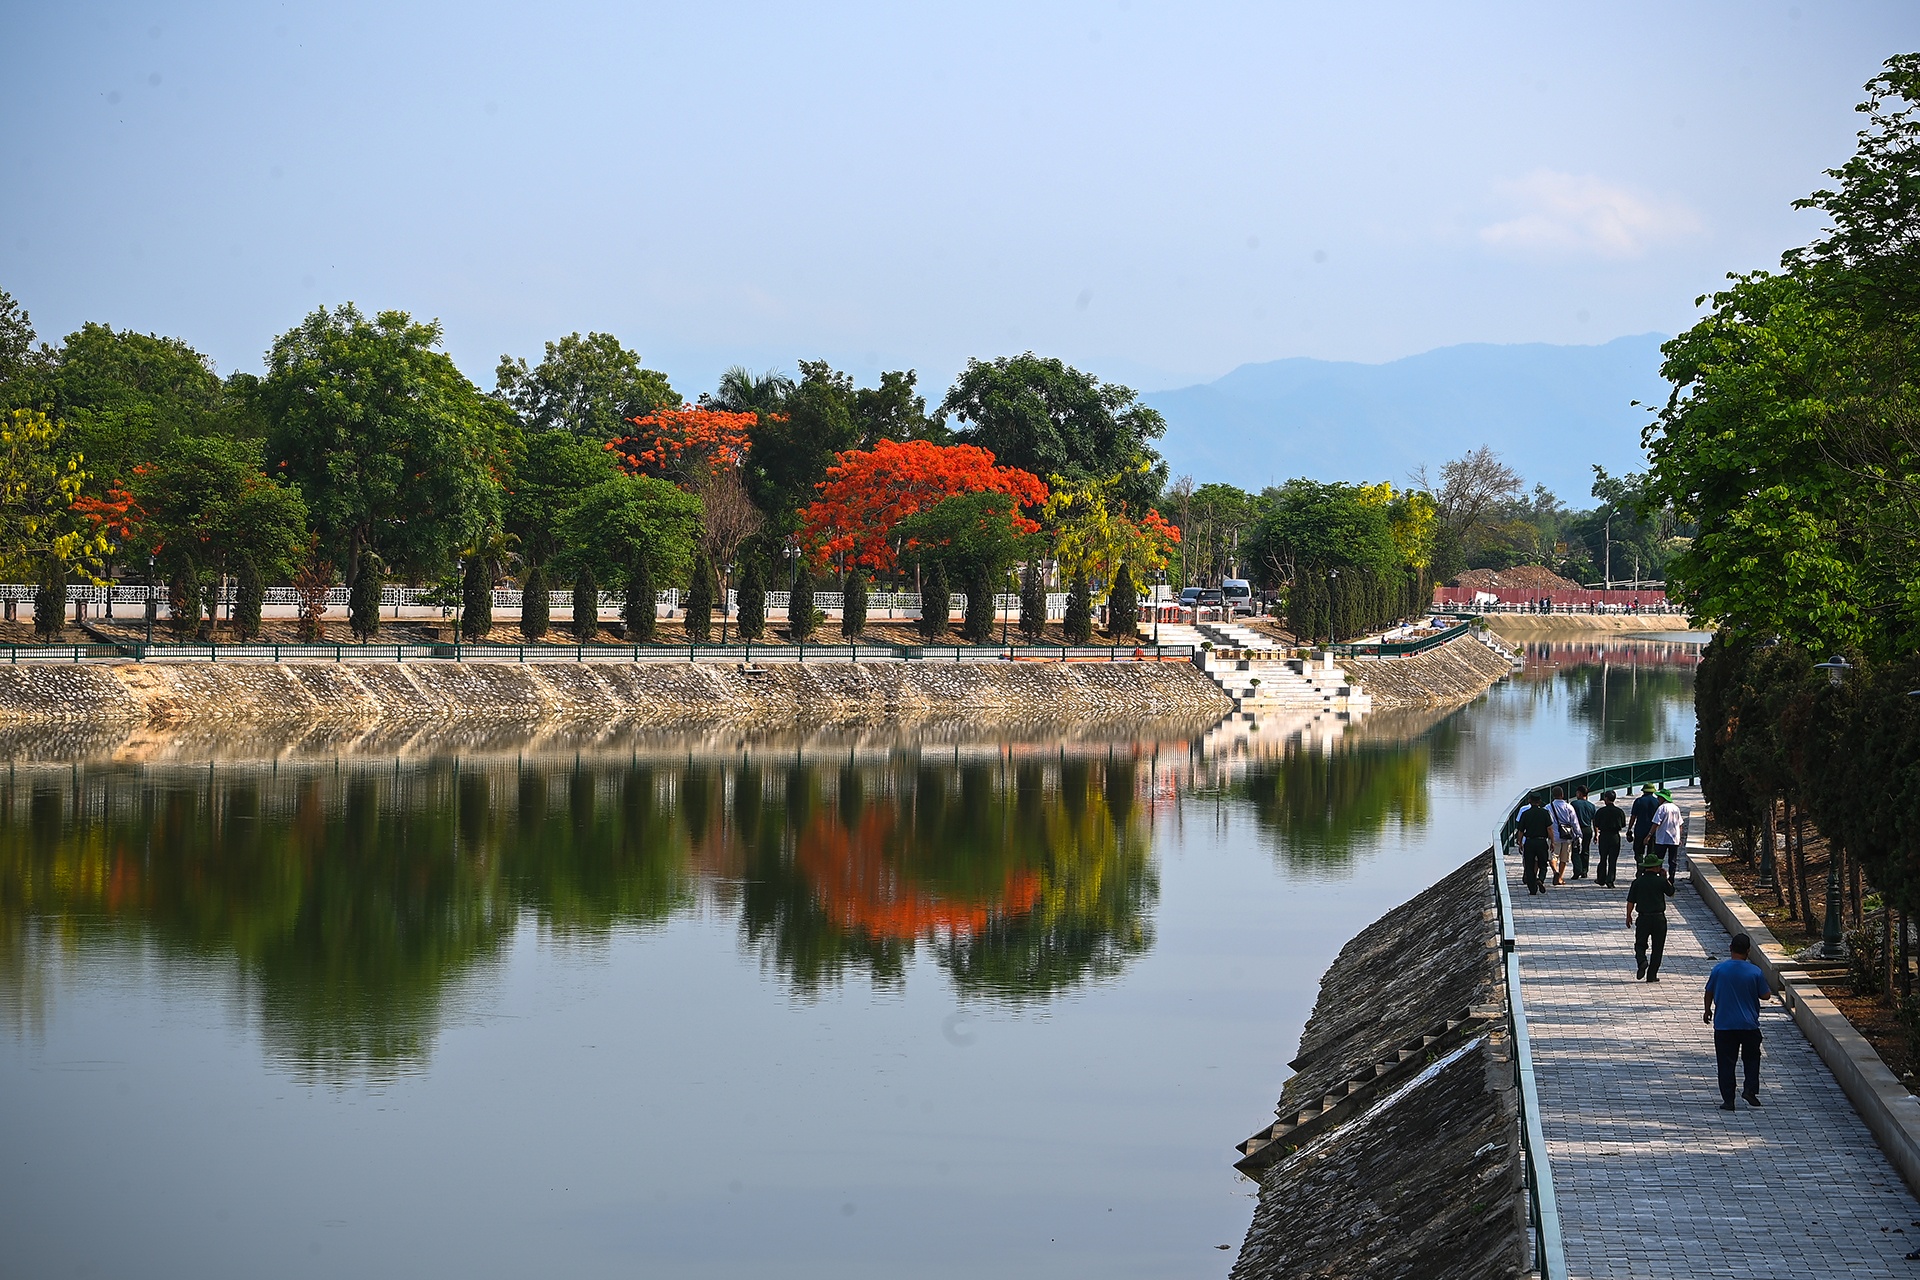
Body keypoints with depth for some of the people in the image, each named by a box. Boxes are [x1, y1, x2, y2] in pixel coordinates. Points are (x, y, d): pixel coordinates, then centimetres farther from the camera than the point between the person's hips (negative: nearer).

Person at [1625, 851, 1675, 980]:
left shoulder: (1638, 882, -2)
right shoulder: (1661, 881, -7)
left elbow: (1630, 901, -1)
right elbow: (1671, 893, 12)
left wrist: (1628, 916, 11)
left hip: (1643, 917, 1)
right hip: (1659, 918, -1)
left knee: (1640, 944, 13)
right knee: (1657, 948, 9)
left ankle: (1641, 960, -18)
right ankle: (1652, 975, 7)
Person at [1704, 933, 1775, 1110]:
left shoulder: (1719, 969, -7)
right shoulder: (1756, 972, -10)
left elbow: (1709, 992, 5)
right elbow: (1765, 995, 0)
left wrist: (1708, 1010, 22)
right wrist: (1768, 988, 22)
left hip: (1723, 1024, 0)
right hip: (1749, 1025, 0)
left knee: (1726, 1062, 6)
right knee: (1752, 1057, 20)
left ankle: (1728, 1100, 4)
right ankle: (1750, 1089, 6)